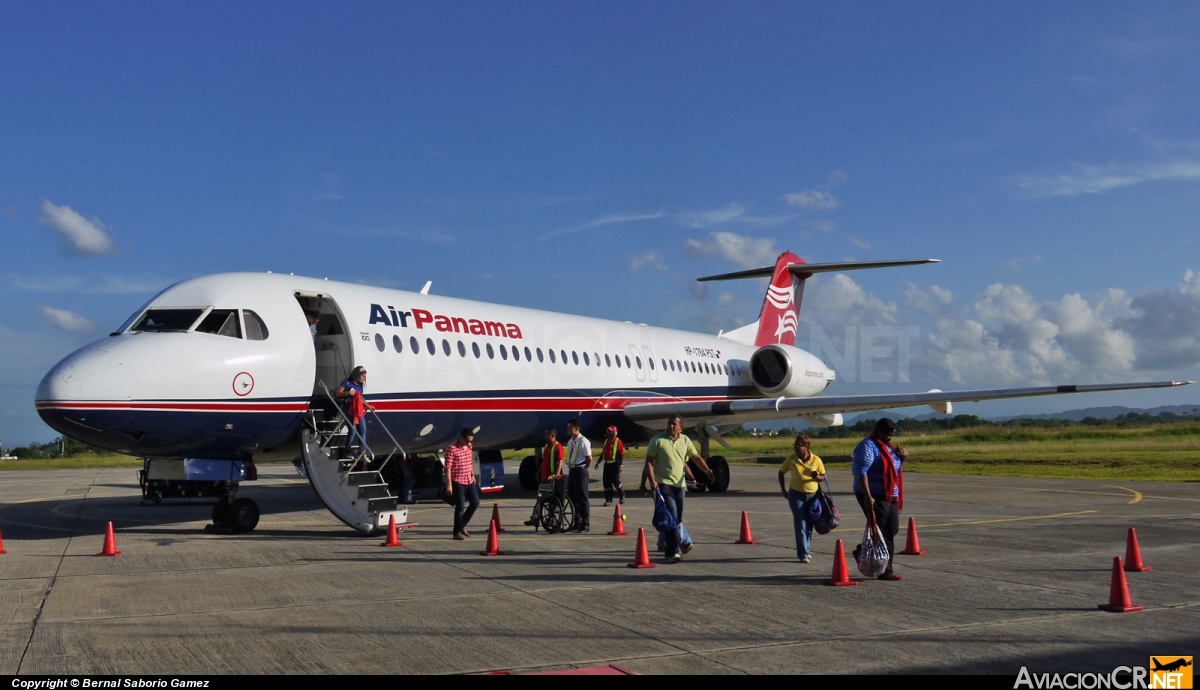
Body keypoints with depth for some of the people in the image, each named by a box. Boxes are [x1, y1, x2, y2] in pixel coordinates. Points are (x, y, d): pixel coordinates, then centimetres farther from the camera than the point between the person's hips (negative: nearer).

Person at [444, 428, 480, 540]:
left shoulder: (470, 447, 7)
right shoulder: (452, 449, -15)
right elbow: (448, 467, -17)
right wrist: (449, 484, -19)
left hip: (469, 481, 8)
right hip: (458, 482, -8)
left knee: (475, 502, 11)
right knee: (460, 507, -5)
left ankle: (462, 525, 26)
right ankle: (457, 532, 8)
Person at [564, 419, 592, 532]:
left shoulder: (583, 441, -12)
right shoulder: (570, 442, 13)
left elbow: (589, 459, -12)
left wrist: (582, 469, -4)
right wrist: (570, 465, 11)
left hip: (580, 472, -9)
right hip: (572, 471, 9)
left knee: (582, 499, -3)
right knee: (572, 498, 12)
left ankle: (585, 524, 3)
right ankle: (577, 523, 22)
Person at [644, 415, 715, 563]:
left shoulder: (685, 441, 9)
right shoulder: (658, 440, -4)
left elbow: (696, 457, 12)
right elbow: (649, 462, -5)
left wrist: (708, 471, -3)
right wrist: (652, 480, -16)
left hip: (680, 485, 5)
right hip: (664, 484, -5)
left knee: (678, 519, 10)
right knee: (672, 517, -14)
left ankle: (673, 549, 23)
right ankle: (674, 552, -12)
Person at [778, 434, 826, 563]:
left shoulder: (816, 460, -5)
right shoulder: (791, 459, -5)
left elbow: (823, 476, 4)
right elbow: (781, 472, 9)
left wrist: (817, 477, -19)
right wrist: (783, 488, 3)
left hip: (812, 495, 1)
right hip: (796, 495, -1)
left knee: (809, 525, 11)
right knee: (800, 524, -8)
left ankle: (806, 551, 28)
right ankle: (803, 554, -6)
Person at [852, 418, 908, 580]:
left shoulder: (887, 447, 18)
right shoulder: (868, 446, -12)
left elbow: (894, 467, 30)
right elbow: (861, 472, -21)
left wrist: (903, 456, 8)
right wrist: (868, 497, -28)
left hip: (890, 497, 10)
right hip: (874, 497, -10)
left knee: (892, 530, 12)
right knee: (884, 534, -7)